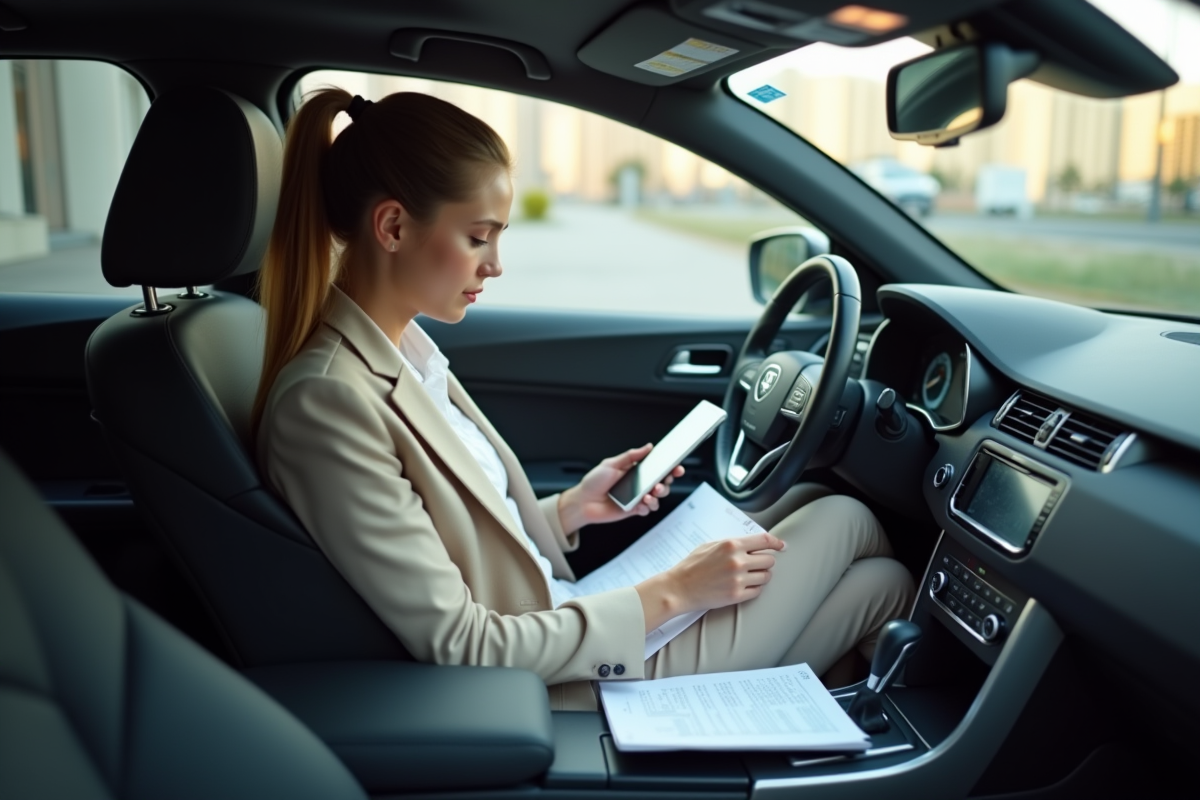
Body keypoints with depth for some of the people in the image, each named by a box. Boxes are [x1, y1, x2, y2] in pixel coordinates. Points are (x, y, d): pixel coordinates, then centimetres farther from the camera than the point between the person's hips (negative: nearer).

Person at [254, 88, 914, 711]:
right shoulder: (325, 401, -25)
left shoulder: (401, 349, 3)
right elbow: (458, 646, -23)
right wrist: (668, 593, -18)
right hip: (568, 690, -7)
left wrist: (571, 508, 0)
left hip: (557, 615, 8)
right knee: (844, 520, 3)